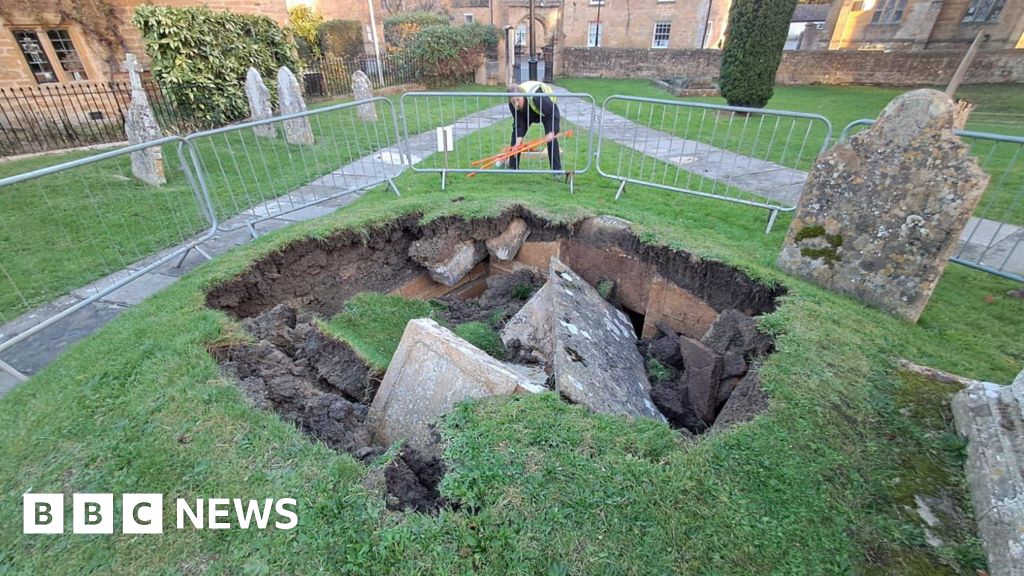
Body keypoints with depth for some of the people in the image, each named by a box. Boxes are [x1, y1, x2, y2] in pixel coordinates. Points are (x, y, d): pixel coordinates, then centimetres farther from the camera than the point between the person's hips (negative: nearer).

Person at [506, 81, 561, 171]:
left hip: (548, 110, -5)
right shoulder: (512, 104, -29)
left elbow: (553, 113, -38)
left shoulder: (536, 97, -45)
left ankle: (556, 170, -13)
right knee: (516, 133, -3)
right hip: (527, 112, 5)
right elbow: (519, 123, -24)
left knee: (551, 139, -19)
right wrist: (518, 140, -35)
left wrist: (552, 132, -44)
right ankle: (512, 166, 8)